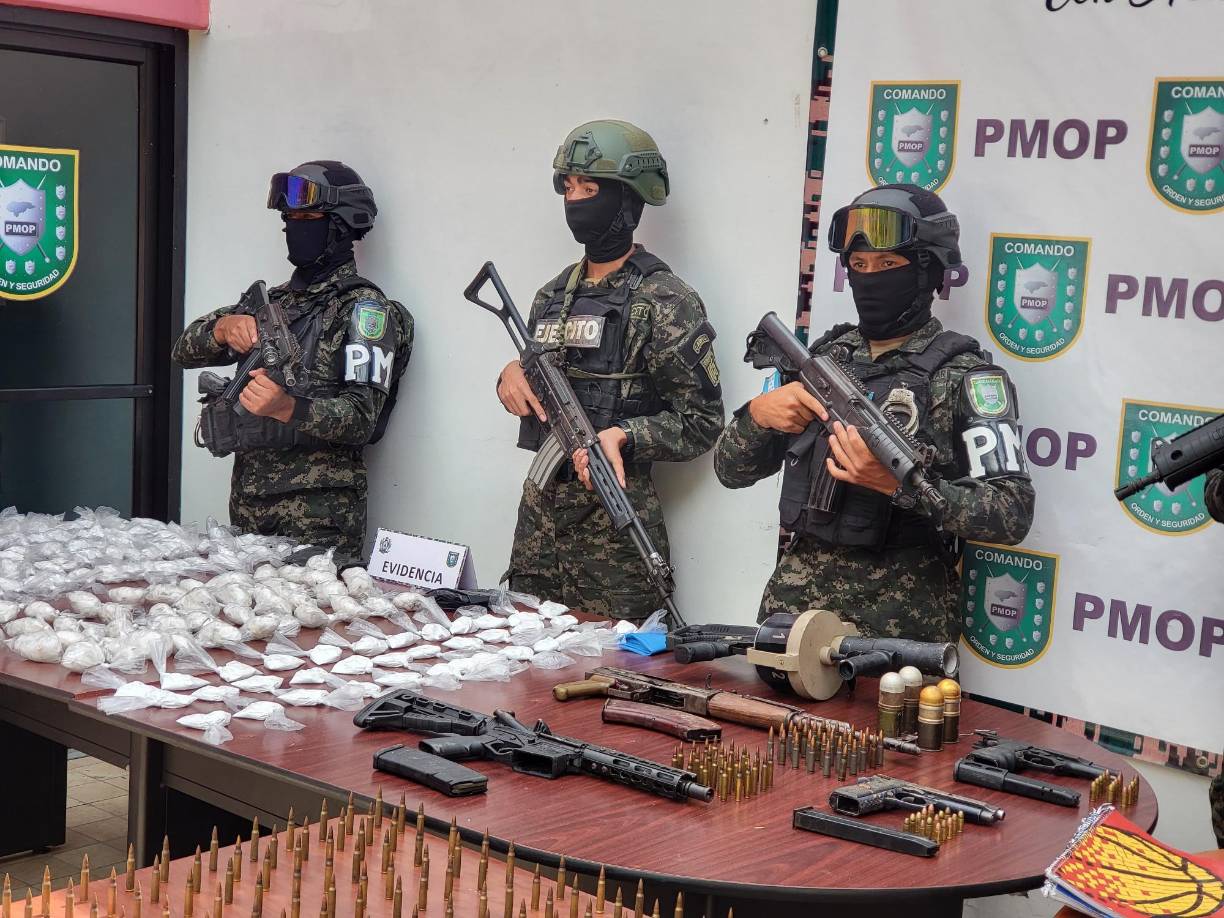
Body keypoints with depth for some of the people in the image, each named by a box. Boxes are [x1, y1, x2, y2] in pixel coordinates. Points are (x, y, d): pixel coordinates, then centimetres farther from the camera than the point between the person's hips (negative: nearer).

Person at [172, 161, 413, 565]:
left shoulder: (363, 307, -6)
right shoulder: (275, 301, 16)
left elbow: (362, 418, -15)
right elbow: (186, 350, 11)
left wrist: (287, 407, -31)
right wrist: (223, 327, -11)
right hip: (248, 503, 6)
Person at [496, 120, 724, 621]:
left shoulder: (664, 301, -8)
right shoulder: (553, 295, 12)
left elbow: (702, 421, -9)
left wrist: (623, 436, -22)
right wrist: (512, 375, 2)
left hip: (613, 519, -6)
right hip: (539, 508, 7)